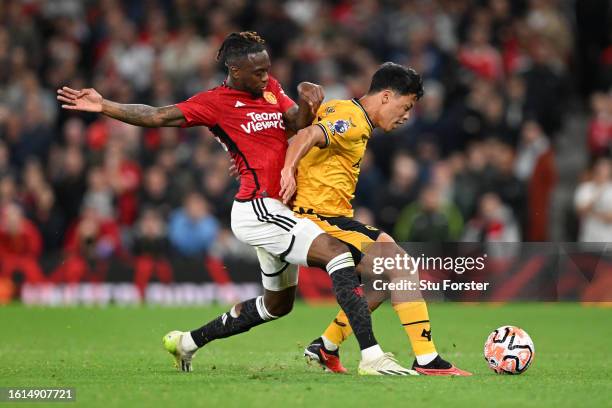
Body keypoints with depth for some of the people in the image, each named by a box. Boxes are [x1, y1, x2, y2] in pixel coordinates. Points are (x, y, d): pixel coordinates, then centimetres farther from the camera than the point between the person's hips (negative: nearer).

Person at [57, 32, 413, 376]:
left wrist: (308, 106, -23)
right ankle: (372, 357, -33)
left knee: (277, 304, 23)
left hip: (275, 210, 9)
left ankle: (188, 341, 36)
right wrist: (103, 106, -13)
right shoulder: (215, 103, -4)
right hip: (258, 208, -9)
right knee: (338, 253, -24)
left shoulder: (270, 87, 14)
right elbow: (157, 117, -5)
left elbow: (297, 123, -1)